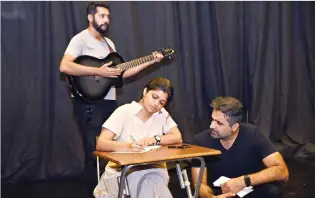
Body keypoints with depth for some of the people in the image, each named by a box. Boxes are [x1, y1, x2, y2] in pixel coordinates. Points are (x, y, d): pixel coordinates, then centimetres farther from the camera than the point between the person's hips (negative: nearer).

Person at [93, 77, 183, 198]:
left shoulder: (162, 114, 6)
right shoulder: (124, 111, -8)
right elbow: (100, 144, -16)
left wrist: (154, 139, -16)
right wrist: (128, 146, -35)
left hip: (152, 169, 3)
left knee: (154, 180, -31)